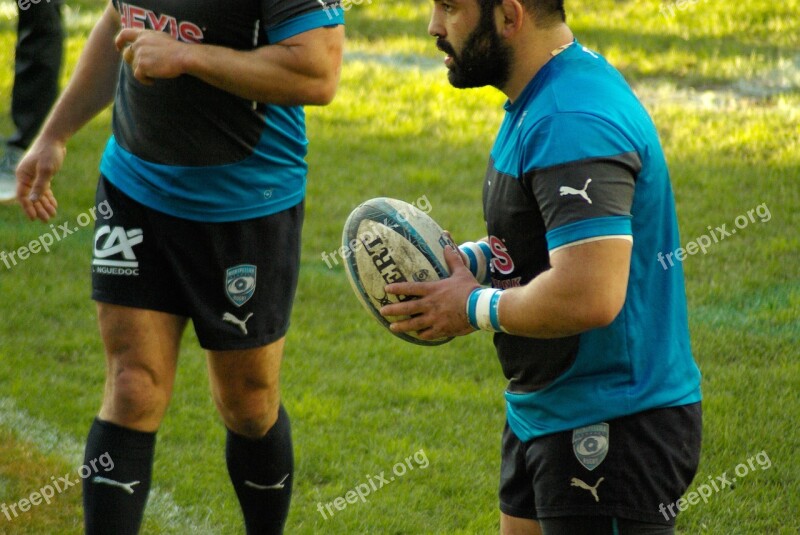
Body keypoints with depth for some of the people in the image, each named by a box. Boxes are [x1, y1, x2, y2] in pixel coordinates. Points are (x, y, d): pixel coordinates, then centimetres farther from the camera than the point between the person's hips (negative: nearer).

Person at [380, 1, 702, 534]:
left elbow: (588, 296, -35)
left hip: (614, 429, -11)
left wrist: (474, 308, -18)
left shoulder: (572, 124, -26)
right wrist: (469, 259, 6)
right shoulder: (543, 97, 8)